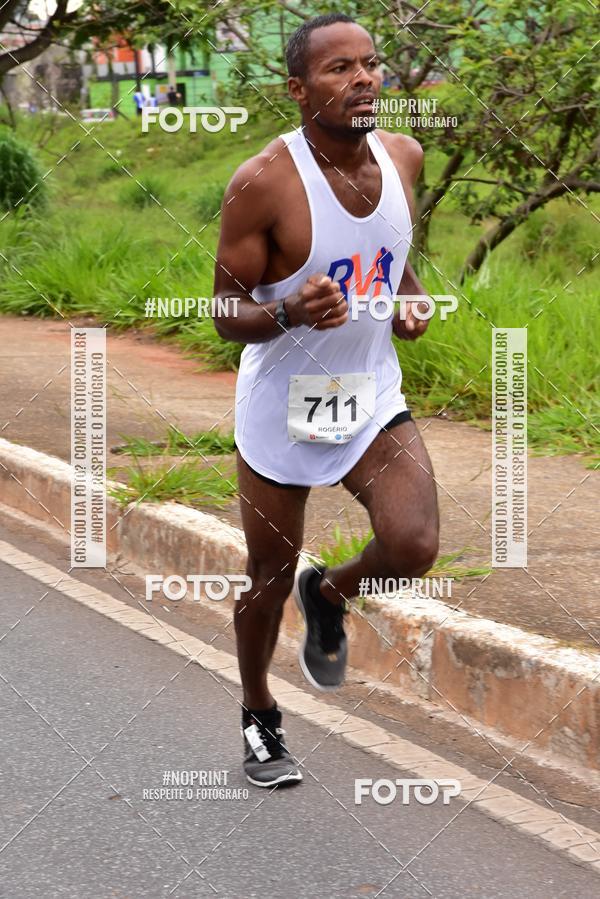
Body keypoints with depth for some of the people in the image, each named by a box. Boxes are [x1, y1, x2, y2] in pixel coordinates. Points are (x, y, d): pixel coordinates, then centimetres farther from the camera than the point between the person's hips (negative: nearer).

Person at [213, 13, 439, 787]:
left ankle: (329, 594, 16)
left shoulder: (402, 157, -3)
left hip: (373, 398, 4)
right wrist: (291, 312, -34)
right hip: (282, 409, -3)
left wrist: (411, 298, 0)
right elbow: (227, 315, -14)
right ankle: (259, 717, 37)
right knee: (269, 579, 10)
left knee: (414, 547, -19)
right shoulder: (263, 183, -20)